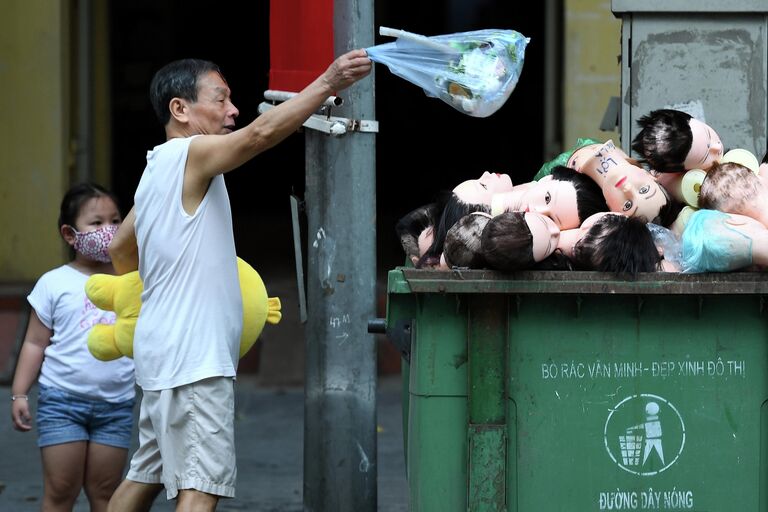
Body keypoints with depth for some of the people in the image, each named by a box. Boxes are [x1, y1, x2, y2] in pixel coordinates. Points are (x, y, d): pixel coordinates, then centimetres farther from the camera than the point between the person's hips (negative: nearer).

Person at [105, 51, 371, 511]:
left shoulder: (159, 169, 18)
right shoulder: (188, 154, -11)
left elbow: (123, 248, 30)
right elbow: (260, 134, -29)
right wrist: (327, 83, -33)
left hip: (164, 351, 10)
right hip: (193, 357, -10)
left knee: (148, 475, 18)